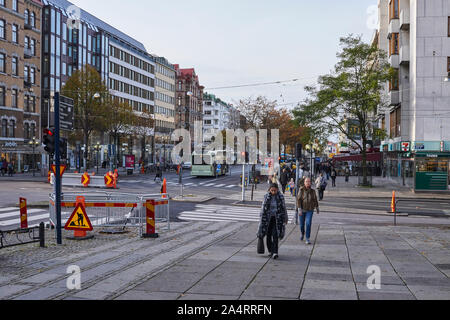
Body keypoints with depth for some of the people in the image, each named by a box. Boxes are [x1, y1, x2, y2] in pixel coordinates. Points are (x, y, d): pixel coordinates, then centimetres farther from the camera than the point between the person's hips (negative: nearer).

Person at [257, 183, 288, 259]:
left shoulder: (280, 196, -3)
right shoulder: (266, 196, -3)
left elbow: (284, 208, 4)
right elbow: (263, 208, 2)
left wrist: (285, 219, 8)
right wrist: (261, 218, 2)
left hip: (277, 218, -1)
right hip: (268, 218, 2)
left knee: (275, 235, -11)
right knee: (268, 235, 7)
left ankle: (275, 252, -13)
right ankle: (270, 250, 24)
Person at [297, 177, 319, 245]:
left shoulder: (312, 191, -1)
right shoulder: (301, 190, -7)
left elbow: (315, 200, 12)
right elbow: (298, 200, -11)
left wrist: (317, 208, 21)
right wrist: (300, 210, -18)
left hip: (310, 210, 0)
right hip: (302, 210, 0)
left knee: (308, 224, -14)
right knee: (302, 224, 11)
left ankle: (308, 239, -10)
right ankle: (302, 234, 42)